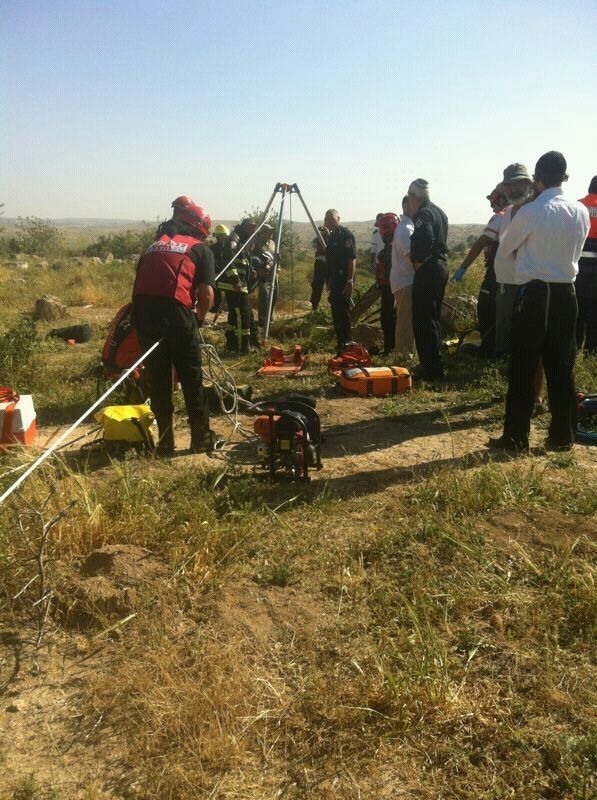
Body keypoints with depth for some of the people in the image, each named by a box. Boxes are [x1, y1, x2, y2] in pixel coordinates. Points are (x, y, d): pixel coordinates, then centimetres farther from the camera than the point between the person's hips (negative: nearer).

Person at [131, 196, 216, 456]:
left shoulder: (153, 246, 26)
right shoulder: (200, 249, 12)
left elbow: (140, 285, 22)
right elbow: (206, 294, 0)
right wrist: (199, 318, 17)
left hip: (142, 312, 4)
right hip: (175, 312, -4)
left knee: (157, 380, 13)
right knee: (191, 379, 9)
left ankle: (165, 442, 20)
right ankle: (201, 439, 18)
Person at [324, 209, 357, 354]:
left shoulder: (346, 235, -10)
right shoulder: (332, 236, 17)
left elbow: (352, 259, -17)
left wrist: (350, 281, -22)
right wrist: (329, 280, 20)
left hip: (343, 281, -9)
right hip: (334, 281, 9)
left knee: (343, 312, -9)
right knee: (336, 312, 11)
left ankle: (345, 344, -5)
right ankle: (340, 343, 19)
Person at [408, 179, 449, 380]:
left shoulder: (423, 214, -13)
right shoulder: (439, 212, 17)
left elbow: (426, 238, -30)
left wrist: (419, 261, -18)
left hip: (427, 270, -10)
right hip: (441, 266, 10)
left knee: (423, 320, -6)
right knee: (433, 319, 17)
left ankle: (430, 368, -4)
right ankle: (435, 366, 25)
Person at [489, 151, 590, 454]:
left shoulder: (530, 212, -12)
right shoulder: (581, 212, 4)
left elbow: (505, 248, 2)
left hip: (533, 295, -5)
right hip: (566, 293, 5)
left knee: (523, 369, 1)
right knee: (562, 368, 11)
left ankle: (516, 439, 6)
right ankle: (562, 437, 18)